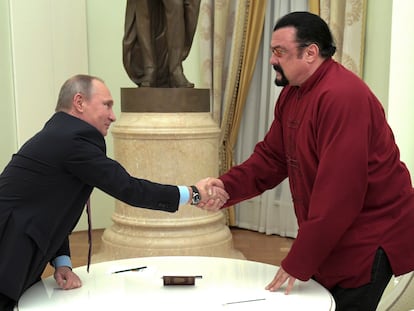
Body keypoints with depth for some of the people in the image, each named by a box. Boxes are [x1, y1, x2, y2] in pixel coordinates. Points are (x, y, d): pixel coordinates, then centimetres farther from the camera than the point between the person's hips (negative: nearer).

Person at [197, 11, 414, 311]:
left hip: (370, 240, -8)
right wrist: (227, 186, -14)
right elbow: (271, 157, 4)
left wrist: (298, 262, -24)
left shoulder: (342, 96, -26)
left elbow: (340, 191, -29)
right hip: (330, 238, 9)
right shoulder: (292, 94, 5)